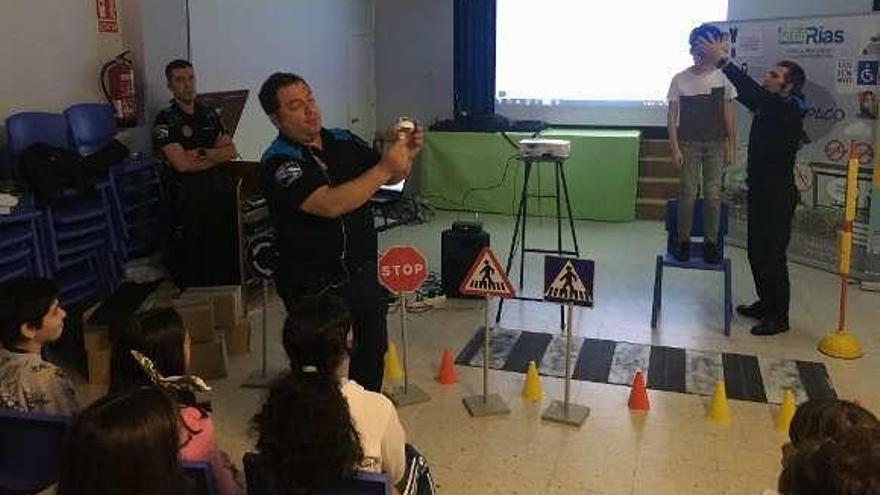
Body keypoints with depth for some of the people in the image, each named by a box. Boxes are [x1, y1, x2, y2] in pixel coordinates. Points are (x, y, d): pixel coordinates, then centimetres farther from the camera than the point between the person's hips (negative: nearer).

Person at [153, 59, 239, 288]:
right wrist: (218, 153, -4)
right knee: (192, 256, 2)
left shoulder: (209, 114, 13)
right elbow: (182, 164, -16)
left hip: (220, 191, 5)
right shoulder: (165, 120, -6)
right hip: (188, 198, -5)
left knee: (226, 251, 8)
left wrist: (202, 153, -11)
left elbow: (231, 151, 6)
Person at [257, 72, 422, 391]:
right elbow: (330, 204, -30)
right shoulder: (278, 163, -17)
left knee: (373, 354, 20)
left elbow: (390, 178, 11)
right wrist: (383, 169, -28)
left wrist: (405, 156, -11)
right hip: (315, 288, -7)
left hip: (362, 273, 7)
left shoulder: (344, 141, 4)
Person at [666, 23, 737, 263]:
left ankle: (711, 242, 12)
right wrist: (675, 148, -8)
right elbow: (672, 116, -2)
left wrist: (730, 146, 2)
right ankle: (682, 240, 13)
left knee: (713, 194, 1)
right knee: (688, 193, 0)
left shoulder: (722, 78, 1)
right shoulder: (680, 79, -3)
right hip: (689, 144, -1)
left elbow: (727, 113, 5)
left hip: (716, 145, 1)